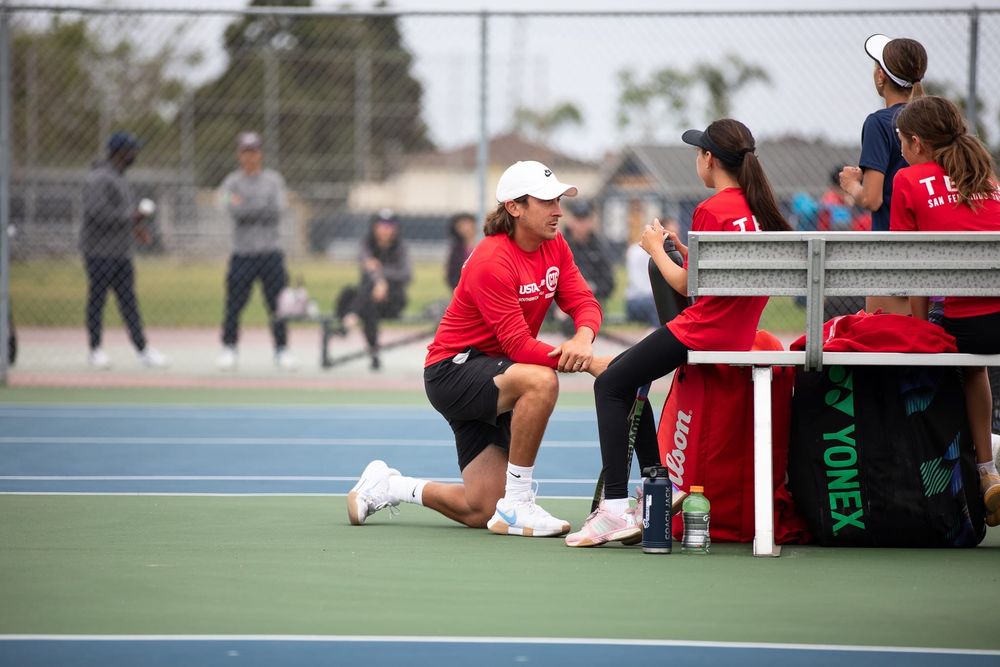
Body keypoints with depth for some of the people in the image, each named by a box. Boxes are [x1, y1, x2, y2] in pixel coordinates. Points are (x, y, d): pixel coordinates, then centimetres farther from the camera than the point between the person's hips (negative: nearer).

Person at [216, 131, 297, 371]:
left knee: (278, 304, 0)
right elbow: (233, 210, -13)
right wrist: (263, 207, -12)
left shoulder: (273, 179, 8)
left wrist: (246, 206, -8)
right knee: (234, 304, -3)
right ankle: (228, 349, 9)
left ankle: (281, 349, 8)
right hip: (242, 252, -1)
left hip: (271, 253, 1)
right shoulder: (232, 182, 5)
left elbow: (278, 210, -7)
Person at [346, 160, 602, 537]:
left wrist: (583, 339, -30)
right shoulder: (491, 262, -23)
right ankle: (516, 506, -29)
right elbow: (519, 344, -26)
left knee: (480, 511, 1)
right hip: (452, 370, -8)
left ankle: (387, 486, 26)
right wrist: (582, 363, -35)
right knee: (541, 380, -39)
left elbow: (584, 302, -6)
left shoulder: (554, 247, 2)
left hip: (490, 375, 8)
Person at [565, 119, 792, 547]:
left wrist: (657, 249, 4)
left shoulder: (711, 210, -14)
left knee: (610, 384, 0)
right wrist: (680, 247, 17)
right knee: (625, 376, 23)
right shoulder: (758, 209, 9)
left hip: (701, 331, -9)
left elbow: (685, 284, -11)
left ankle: (616, 508, -12)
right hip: (739, 333, 9)